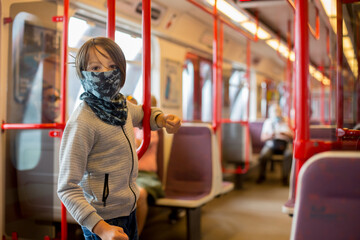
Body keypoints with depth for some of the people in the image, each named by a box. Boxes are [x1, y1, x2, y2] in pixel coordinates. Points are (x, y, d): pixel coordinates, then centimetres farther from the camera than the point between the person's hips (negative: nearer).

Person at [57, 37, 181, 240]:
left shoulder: (121, 104, -1)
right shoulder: (81, 122, -23)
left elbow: (143, 114, 22)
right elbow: (67, 188, -22)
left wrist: (162, 119, 1)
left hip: (130, 209, 8)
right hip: (104, 219, -7)